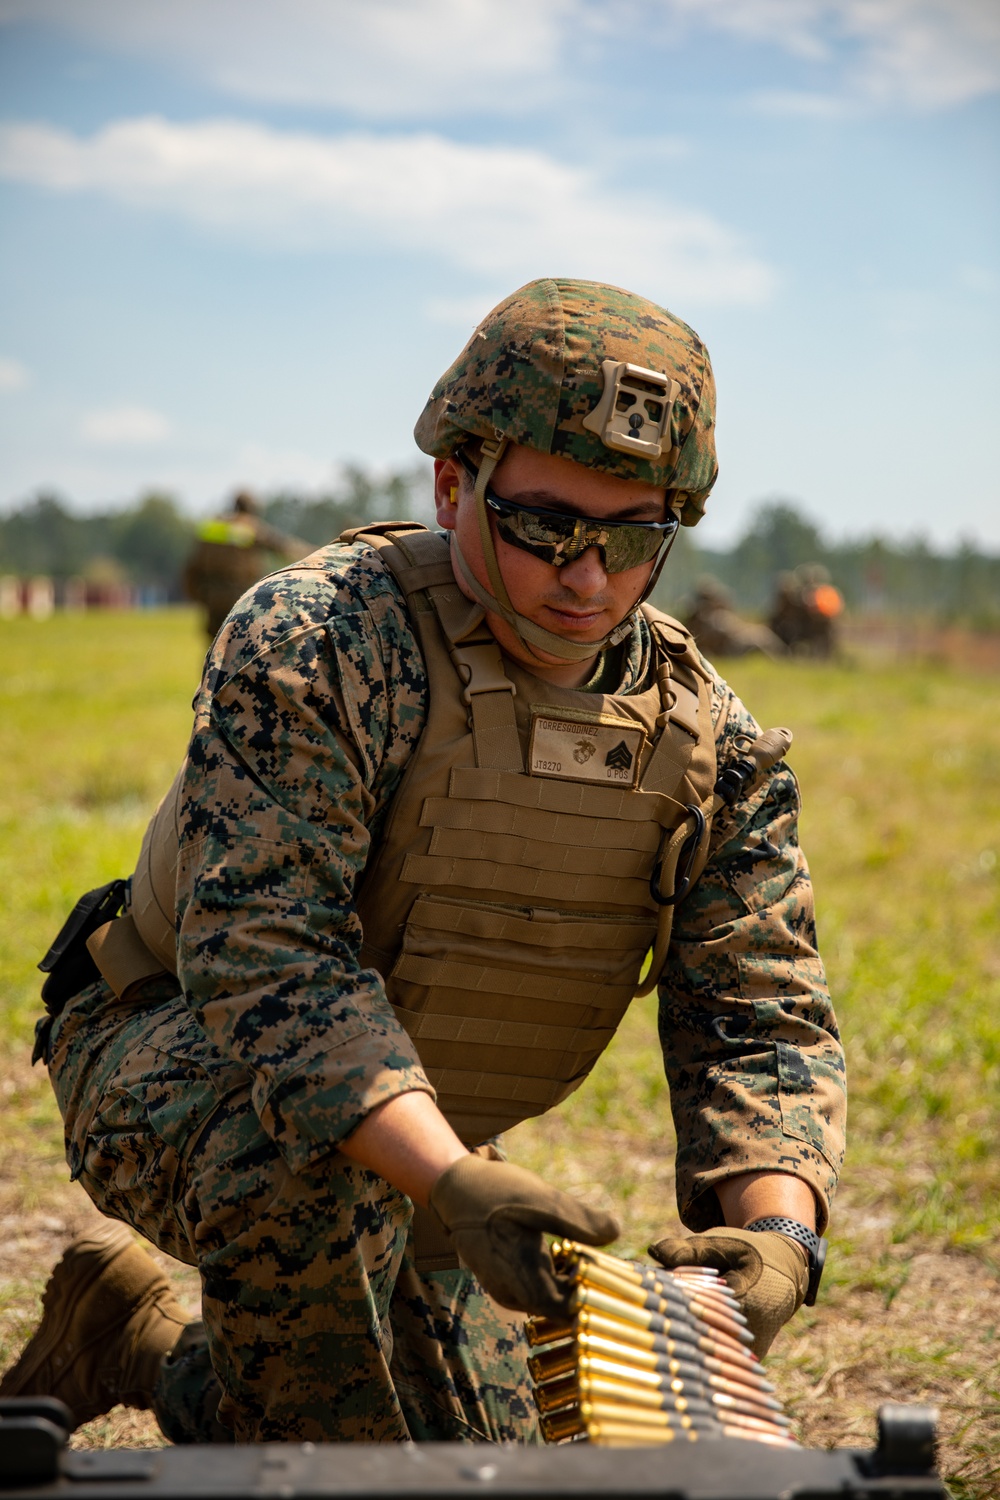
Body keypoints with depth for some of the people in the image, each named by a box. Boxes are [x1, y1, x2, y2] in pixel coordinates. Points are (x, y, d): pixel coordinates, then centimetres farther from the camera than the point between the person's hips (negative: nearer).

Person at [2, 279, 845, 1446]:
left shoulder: (712, 744, -10)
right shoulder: (311, 640, -27)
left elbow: (762, 1021, -12)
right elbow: (263, 954, -35)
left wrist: (777, 1229, -34)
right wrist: (453, 1185, -48)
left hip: (417, 1139, 6)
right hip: (177, 1071, -6)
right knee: (297, 1158, -40)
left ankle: (135, 1339, 29)